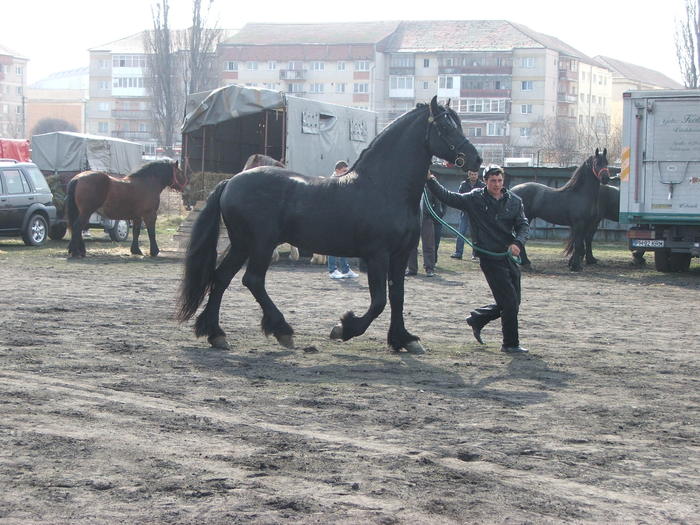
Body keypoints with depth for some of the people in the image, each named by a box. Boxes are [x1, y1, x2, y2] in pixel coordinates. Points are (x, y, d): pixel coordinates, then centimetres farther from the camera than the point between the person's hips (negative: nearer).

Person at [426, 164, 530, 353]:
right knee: (509, 302, -8)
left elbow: (524, 226, 3)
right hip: (490, 258, -5)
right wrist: (430, 180, -14)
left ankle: (477, 319, 32)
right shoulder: (475, 199, -3)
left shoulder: (514, 201, 6)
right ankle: (511, 343, 7)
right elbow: (447, 197, -3)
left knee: (513, 303, 12)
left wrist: (518, 242, -16)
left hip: (509, 257, 5)